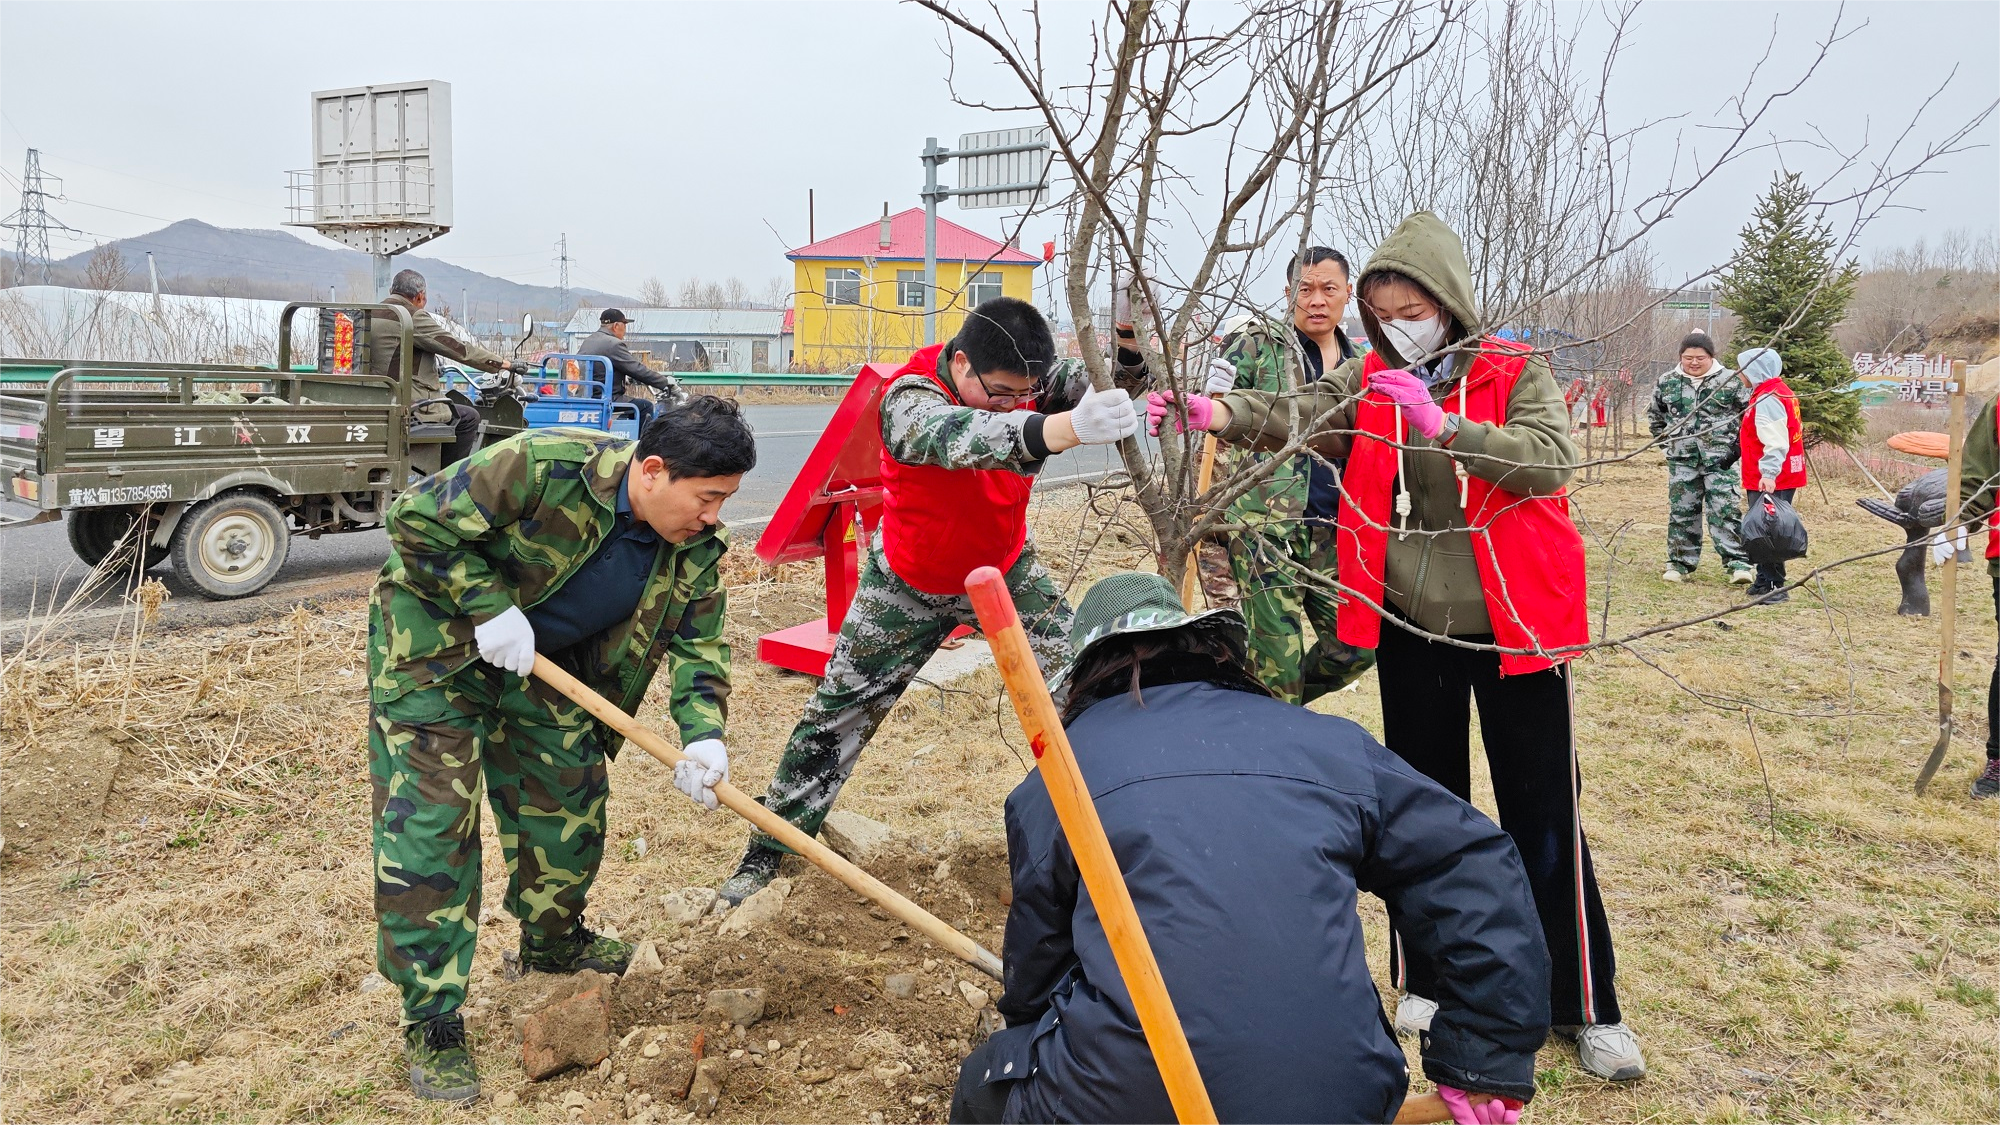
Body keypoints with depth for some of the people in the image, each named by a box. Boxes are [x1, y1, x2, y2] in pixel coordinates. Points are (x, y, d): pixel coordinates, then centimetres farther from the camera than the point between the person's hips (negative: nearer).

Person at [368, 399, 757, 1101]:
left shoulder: (696, 548, -13)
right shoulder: (544, 468, -33)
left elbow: (698, 641, -7)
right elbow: (419, 518, -28)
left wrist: (701, 734, -23)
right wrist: (489, 606, -29)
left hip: (543, 664, 6)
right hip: (435, 644, -6)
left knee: (570, 800, 10)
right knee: (431, 823, -8)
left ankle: (553, 943, 38)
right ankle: (432, 1022, 3)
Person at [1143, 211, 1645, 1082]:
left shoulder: (1517, 374, -4)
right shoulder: (1367, 382, 2)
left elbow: (1551, 460, -20)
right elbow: (1291, 415, -15)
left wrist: (1439, 425, -32)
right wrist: (1209, 411, -34)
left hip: (1514, 625, -2)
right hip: (1410, 626, 3)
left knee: (1543, 819, 4)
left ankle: (1586, 1007, 18)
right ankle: (1428, 981, 30)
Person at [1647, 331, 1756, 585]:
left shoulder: (1731, 381, -1)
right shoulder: (1667, 383, 7)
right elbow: (1654, 414, 23)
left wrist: (1739, 444, -1)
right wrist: (1666, 438, 13)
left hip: (1720, 459, -3)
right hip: (1682, 460, 3)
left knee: (1725, 511, -8)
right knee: (1681, 512, 8)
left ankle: (1738, 563, -6)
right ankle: (1679, 562, 17)